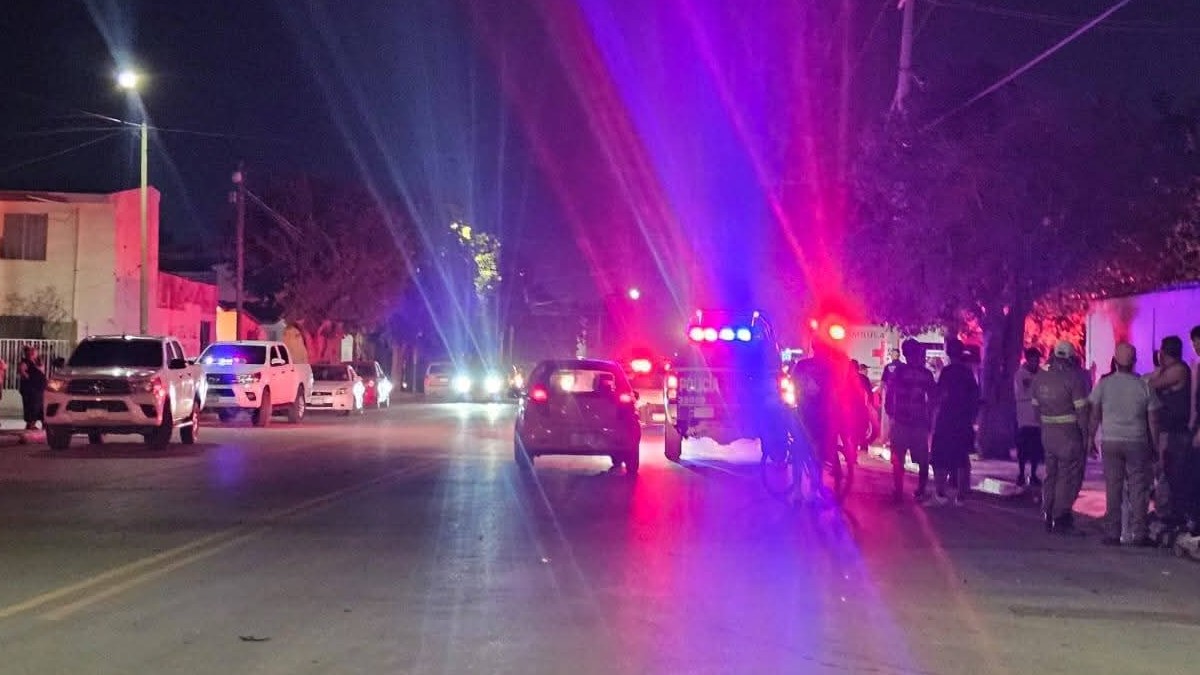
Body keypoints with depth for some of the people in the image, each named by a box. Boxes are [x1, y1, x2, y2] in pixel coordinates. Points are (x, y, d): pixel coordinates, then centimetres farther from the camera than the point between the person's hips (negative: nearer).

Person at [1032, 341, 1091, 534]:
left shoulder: (1039, 377, 7)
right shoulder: (1073, 377, -13)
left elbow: (1036, 407, 12)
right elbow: (1082, 410, -14)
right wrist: (1087, 436, -7)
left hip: (1048, 433, 6)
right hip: (1069, 434, -6)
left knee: (1051, 474, 15)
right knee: (1069, 476, 0)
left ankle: (1049, 517, 18)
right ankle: (1061, 518, -1)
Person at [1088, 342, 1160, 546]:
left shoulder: (1104, 384, -3)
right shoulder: (1144, 386, -2)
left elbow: (1095, 415, 1)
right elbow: (1153, 420, 1)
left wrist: (1091, 439, 11)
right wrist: (1155, 445, 10)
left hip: (1110, 442, 1)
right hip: (1137, 443, -1)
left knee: (1113, 488, 5)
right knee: (1138, 488, 4)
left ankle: (1112, 534, 5)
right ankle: (1139, 534, 3)